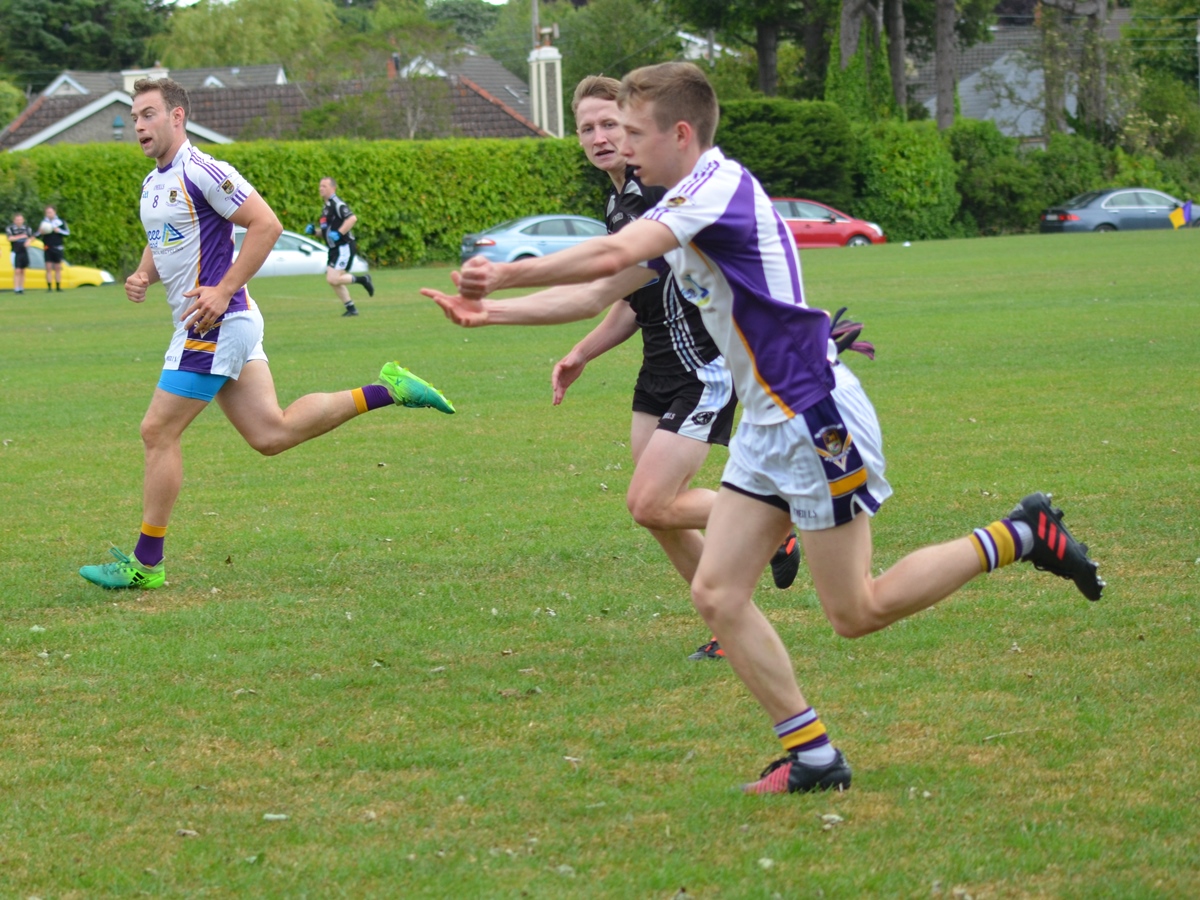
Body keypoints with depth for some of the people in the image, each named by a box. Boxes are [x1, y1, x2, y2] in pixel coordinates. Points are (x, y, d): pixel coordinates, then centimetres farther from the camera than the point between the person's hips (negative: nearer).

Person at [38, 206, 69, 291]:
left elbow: (67, 232, -1)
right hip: (47, 248, 0)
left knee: (58, 268, 4)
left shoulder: (60, 222, 5)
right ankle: (49, 287, -3)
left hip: (57, 248, 0)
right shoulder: (43, 223, 6)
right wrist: (40, 232, -15)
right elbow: (37, 235, 7)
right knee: (48, 268, -5)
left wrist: (59, 231, -17)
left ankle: (58, 287, 10)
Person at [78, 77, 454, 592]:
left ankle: (146, 563, 1)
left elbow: (266, 224, -19)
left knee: (158, 433, -6)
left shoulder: (200, 172, -14)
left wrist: (223, 292, -21)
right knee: (272, 434, 6)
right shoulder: (153, 184, 15)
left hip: (215, 323, -10)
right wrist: (142, 276, 7)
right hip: (220, 328, 10)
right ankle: (387, 391, 12)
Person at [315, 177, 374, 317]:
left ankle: (362, 280, -2)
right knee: (332, 280, 8)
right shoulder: (327, 206, 18)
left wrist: (339, 233, -27)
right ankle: (350, 308, 16)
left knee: (333, 279, -19)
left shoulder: (336, 204, -12)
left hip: (344, 247, -10)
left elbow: (352, 218, -26)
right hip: (335, 248, 10)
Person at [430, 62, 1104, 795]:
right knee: (718, 593, 1)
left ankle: (1022, 537, 10)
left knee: (856, 612, -3)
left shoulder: (722, 186, -18)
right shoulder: (675, 212, 12)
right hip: (768, 427, 9)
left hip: (818, 417, -9)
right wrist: (491, 308, 10)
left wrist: (505, 274, -23)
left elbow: (612, 255, -30)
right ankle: (813, 756, 5)